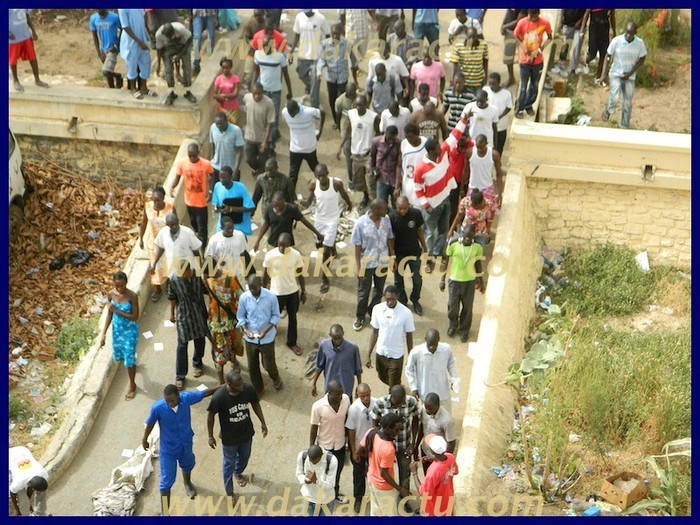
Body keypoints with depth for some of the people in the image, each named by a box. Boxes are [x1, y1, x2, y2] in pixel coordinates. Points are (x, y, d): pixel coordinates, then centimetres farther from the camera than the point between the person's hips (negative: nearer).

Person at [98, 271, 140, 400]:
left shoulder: (132, 296, -25)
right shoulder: (111, 294, -11)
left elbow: (135, 317, -21)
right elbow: (109, 314, 0)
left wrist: (117, 311, -28)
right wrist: (104, 333, -2)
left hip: (130, 331, -5)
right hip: (117, 329, 5)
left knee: (129, 359, 4)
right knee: (117, 356, 22)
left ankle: (132, 385, 27)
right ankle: (132, 364, 57)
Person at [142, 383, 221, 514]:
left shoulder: (186, 398, -26)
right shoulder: (157, 408, -31)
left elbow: (205, 392, -9)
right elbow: (150, 424, -11)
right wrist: (144, 439, 5)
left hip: (186, 444, 4)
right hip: (168, 449, -4)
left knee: (187, 465, 33)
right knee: (167, 481, 4)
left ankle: (187, 483, 67)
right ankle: (165, 513, 19)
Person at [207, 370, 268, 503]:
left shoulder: (248, 389, -24)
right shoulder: (219, 397, -33)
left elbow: (255, 404, -2)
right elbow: (211, 416, -17)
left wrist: (263, 423, 4)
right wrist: (210, 436, -8)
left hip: (246, 433, 4)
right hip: (229, 437, -4)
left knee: (244, 457, 30)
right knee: (229, 463, 19)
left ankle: (238, 473, 63)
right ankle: (229, 492, 43)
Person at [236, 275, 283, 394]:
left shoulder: (271, 297, -17)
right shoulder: (244, 297, -12)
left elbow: (275, 316, -7)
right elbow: (241, 316, 0)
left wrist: (265, 330, -19)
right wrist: (246, 330, -18)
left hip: (267, 338, -2)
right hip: (250, 338, 2)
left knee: (269, 365, 9)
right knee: (252, 367, 13)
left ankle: (276, 378, 44)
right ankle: (258, 389, 36)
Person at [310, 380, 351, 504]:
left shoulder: (346, 399, -20)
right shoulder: (318, 406, -31)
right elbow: (314, 428, -17)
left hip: (340, 443, 4)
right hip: (325, 446, -4)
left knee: (337, 471, 27)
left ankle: (335, 492, 55)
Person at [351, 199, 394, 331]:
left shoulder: (386, 220, -10)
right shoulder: (361, 223, -23)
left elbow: (390, 239, 4)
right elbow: (357, 246, -15)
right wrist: (359, 267, -13)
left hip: (383, 262, 4)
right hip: (367, 264, -4)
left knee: (379, 290, 20)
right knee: (363, 292, 13)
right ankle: (360, 317, 33)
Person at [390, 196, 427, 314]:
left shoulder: (416, 214, -15)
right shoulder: (392, 217, -20)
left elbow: (419, 230, 2)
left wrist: (424, 247, 9)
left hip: (414, 252, 1)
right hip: (399, 254, -1)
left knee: (417, 280, 9)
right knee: (398, 280, 14)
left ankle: (415, 300, 36)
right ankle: (402, 302, 37)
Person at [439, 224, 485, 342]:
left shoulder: (477, 247, -13)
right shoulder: (453, 244, -15)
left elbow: (478, 264, 2)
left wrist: (481, 282, 9)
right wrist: (442, 279, -1)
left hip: (469, 281, 0)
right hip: (454, 280, 0)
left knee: (467, 307, 12)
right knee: (452, 305, 11)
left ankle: (464, 329, 35)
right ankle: (453, 325, 40)